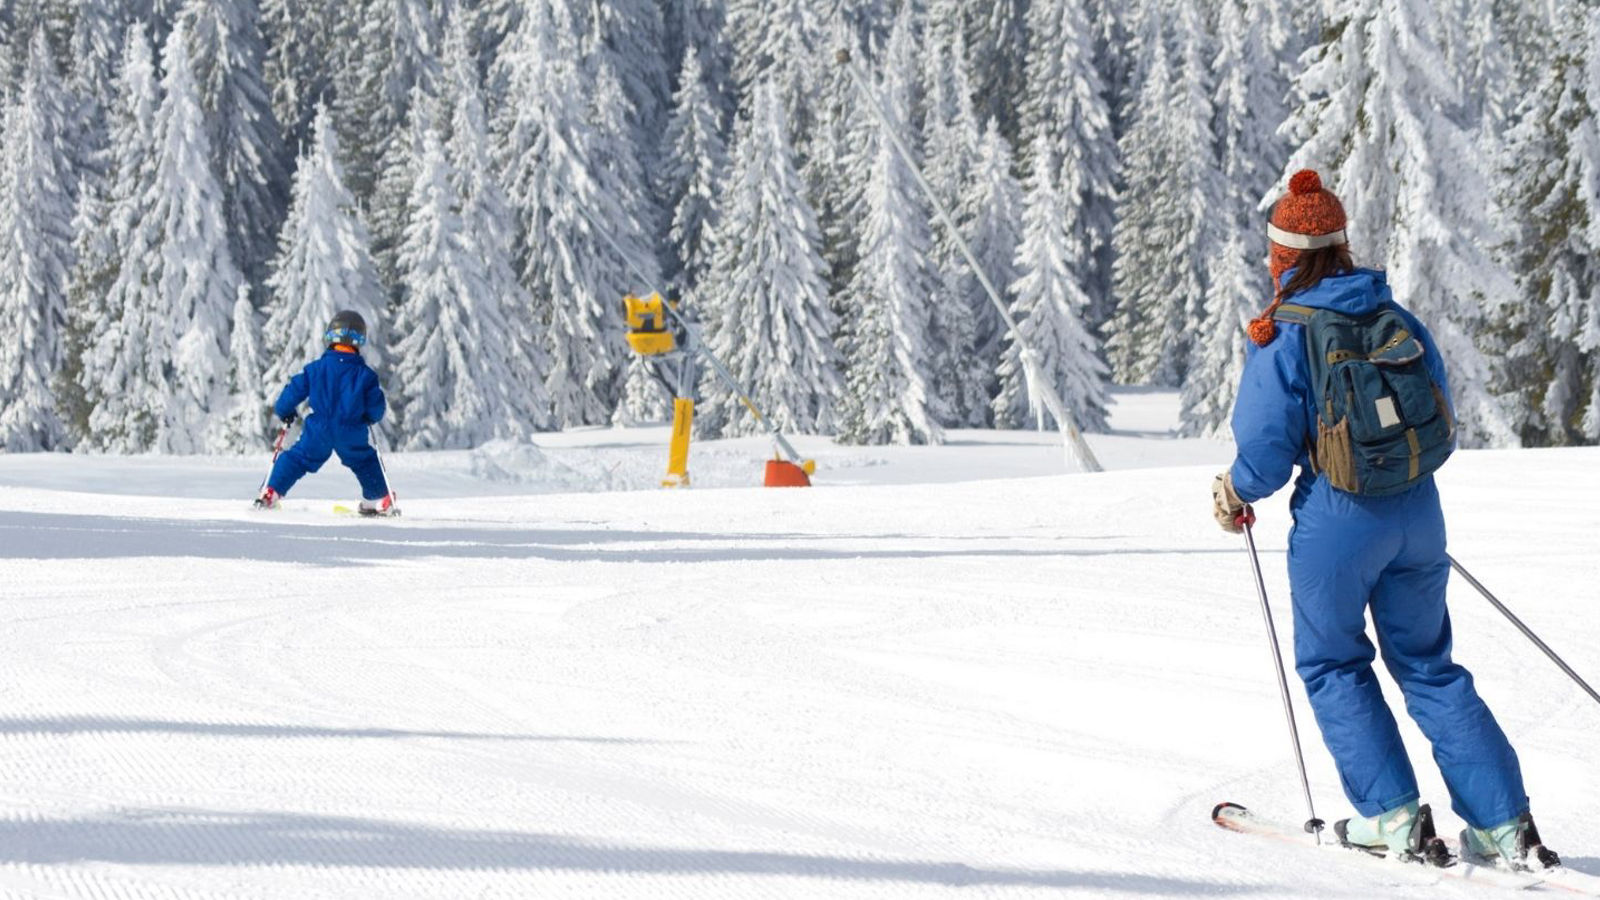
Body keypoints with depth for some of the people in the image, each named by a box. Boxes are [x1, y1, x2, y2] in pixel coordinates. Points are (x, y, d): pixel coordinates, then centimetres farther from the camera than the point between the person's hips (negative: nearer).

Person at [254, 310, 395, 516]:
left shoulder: (316, 369, -4)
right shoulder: (365, 375, -4)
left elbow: (295, 390, 2)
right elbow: (376, 407, 0)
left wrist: (283, 411, 22)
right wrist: (371, 418, 25)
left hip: (319, 431, 0)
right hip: (352, 435, 0)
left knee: (297, 459, 12)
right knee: (366, 462, 20)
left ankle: (271, 494, 6)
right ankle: (381, 501, 23)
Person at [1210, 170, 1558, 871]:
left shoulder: (1282, 334, -11)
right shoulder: (1394, 316, 4)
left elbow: (1267, 449, -12)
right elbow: (1441, 418, 10)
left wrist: (1235, 495, 8)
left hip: (1337, 521, -5)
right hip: (1417, 515, 5)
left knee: (1332, 663, 15)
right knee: (1428, 665, 14)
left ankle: (1392, 816, 8)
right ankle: (1505, 825, 7)